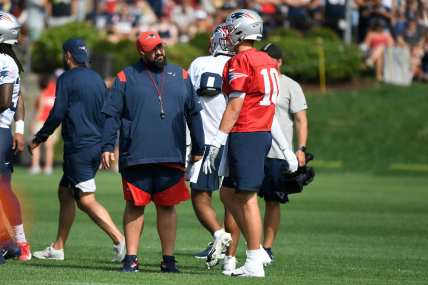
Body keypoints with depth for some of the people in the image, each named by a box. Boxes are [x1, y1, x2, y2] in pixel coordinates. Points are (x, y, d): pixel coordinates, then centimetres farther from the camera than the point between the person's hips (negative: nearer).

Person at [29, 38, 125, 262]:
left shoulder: (67, 79, -7)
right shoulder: (97, 80, 15)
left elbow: (57, 115, -11)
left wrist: (38, 139, 1)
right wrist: (106, 147, 23)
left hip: (78, 148, -8)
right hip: (97, 146, 8)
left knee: (86, 200, -11)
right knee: (65, 192, 17)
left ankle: (119, 239, -24)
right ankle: (58, 248, 20)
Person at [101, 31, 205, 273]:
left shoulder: (180, 76, 12)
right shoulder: (126, 78, 5)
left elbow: (193, 113, 17)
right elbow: (112, 115, 3)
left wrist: (198, 148, 15)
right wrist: (108, 147, -5)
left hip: (171, 157, 2)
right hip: (136, 157, -2)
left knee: (167, 207, 5)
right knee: (135, 206, 2)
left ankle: (169, 259, 11)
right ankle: (131, 258, 6)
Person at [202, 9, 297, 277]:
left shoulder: (240, 62, -11)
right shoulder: (268, 61, 14)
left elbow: (235, 107, -14)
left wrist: (217, 143, -12)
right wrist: (285, 147, 23)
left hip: (245, 134, -9)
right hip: (264, 133, 9)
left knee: (247, 198, -4)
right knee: (228, 193, 16)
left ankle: (254, 263, -2)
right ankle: (257, 250, 13)